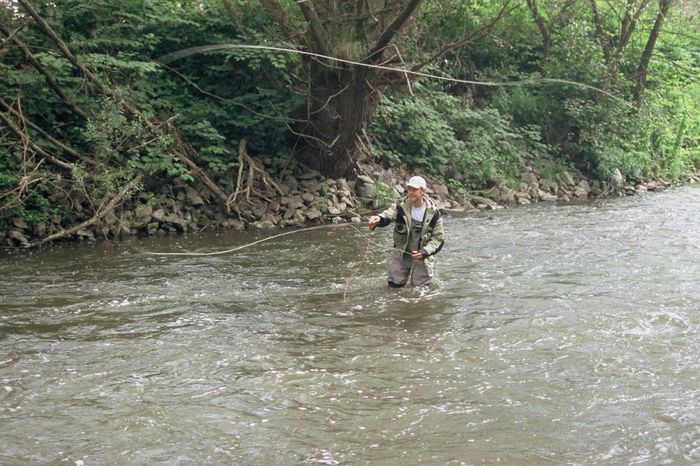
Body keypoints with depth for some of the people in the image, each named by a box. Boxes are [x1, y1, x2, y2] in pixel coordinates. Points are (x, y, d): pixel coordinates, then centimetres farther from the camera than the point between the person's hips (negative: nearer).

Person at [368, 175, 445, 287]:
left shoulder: (433, 213, -12)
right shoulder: (401, 206, -11)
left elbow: (437, 238, -8)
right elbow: (387, 215, -29)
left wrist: (424, 252, -23)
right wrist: (378, 219, -53)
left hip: (422, 257, -1)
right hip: (401, 255, 1)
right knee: (394, 286, 7)